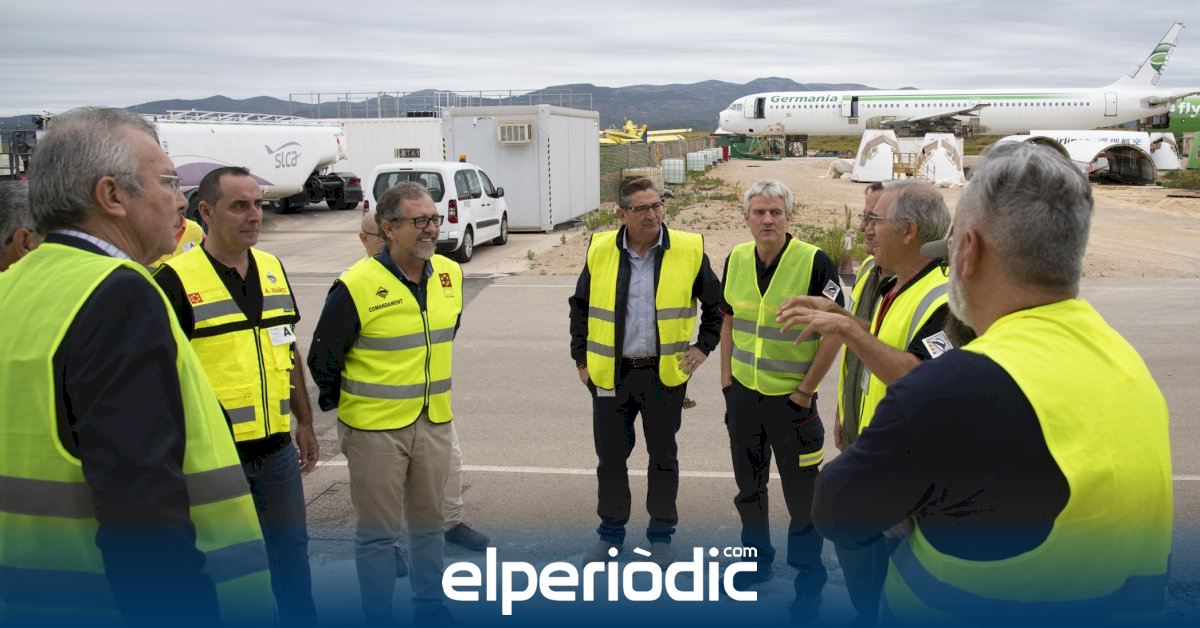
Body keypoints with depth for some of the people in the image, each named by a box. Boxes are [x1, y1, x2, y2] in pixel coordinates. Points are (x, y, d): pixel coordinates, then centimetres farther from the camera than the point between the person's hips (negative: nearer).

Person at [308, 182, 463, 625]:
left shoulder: (449, 274, 0)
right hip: (375, 429, -5)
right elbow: (322, 359, -6)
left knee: (429, 523, 18)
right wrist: (342, 408, 3)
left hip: (434, 422, 5)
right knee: (377, 533, 8)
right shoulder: (357, 286, -18)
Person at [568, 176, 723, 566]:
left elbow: (716, 304, 9)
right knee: (610, 456, 11)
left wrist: (704, 345, 4)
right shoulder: (600, 251, -2)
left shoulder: (689, 250, -5)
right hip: (610, 374, 1)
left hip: (665, 374, -1)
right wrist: (581, 359, 9)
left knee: (663, 457, 11)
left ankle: (661, 536, 28)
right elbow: (580, 308, 11)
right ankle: (611, 532, 30)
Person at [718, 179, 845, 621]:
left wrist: (805, 391, -12)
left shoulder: (814, 262, -16)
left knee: (801, 493, 5)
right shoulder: (737, 259, 0)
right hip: (743, 393, 5)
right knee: (748, 486, 18)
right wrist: (726, 377, 7)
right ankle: (757, 558, 38)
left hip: (790, 398, -5)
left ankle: (809, 579, 24)